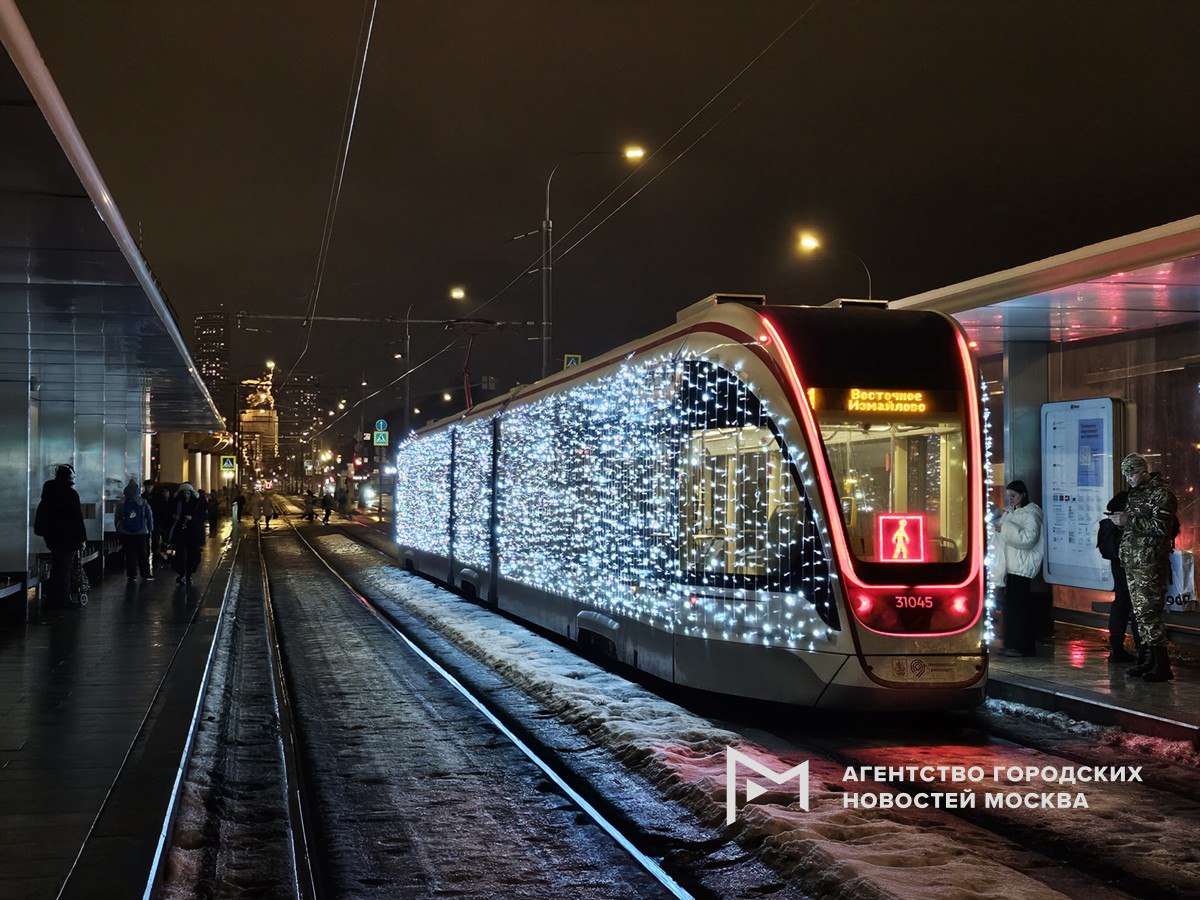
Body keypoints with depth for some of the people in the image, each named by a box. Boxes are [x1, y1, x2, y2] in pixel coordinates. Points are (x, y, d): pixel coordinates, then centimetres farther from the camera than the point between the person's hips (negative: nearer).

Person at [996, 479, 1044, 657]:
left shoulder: (1030, 514, -8)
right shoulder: (1010, 513, 17)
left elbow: (1028, 538, -21)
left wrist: (1006, 529, -22)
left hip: (1022, 567, -8)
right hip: (1010, 566, 8)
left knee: (1019, 606, -9)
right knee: (1010, 605, 7)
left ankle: (1022, 646, -6)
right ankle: (1012, 644, 11)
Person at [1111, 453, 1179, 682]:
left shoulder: (1161, 493, -9)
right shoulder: (1134, 493, 18)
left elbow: (1161, 528, -17)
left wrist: (1129, 520, -16)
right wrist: (1120, 520, 6)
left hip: (1150, 562, -9)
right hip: (1132, 561, 9)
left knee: (1149, 612, -10)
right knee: (1140, 613, 10)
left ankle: (1161, 665, -7)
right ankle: (1147, 661, 15)